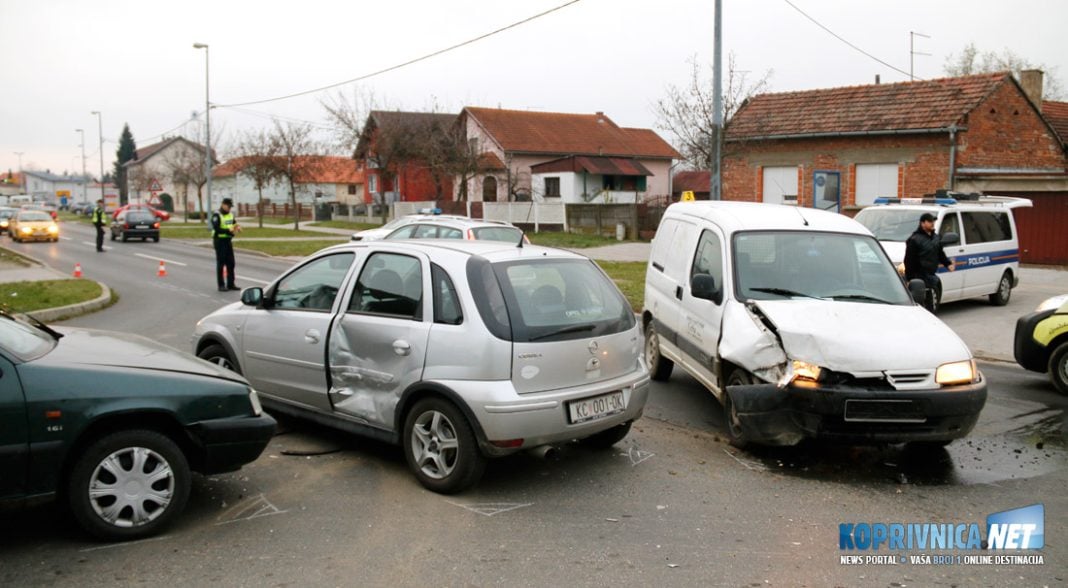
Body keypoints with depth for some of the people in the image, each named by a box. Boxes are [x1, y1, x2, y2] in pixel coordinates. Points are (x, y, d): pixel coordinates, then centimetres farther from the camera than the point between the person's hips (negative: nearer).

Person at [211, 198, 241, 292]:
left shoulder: (230, 214, 12)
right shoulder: (216, 215, -12)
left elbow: (234, 224, 15)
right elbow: (216, 229, -21)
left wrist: (237, 228, -9)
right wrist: (229, 230, -30)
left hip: (228, 240, 7)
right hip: (220, 241, -7)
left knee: (230, 263, 9)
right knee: (221, 263, -1)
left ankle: (231, 284, 17)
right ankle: (221, 285, 5)